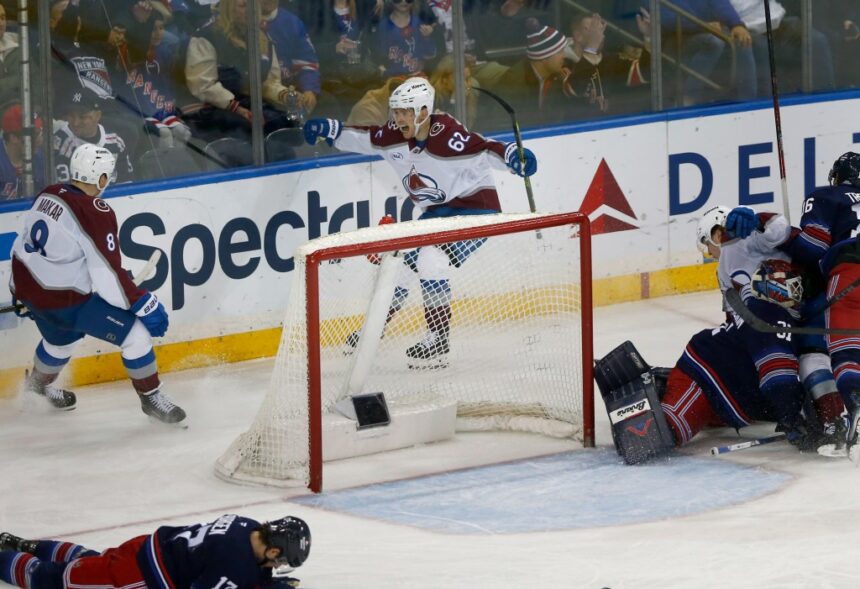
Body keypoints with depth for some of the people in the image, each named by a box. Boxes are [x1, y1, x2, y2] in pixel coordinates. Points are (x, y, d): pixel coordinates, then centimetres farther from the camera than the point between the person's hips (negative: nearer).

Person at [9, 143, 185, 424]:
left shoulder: (48, 195, 2)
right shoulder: (96, 214, -22)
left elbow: (24, 243, 15)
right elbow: (108, 275, -23)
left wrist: (21, 290, 29)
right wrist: (144, 304, -16)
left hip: (28, 286, 9)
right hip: (65, 300, -9)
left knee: (62, 337, 36)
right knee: (135, 332, -1)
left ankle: (38, 384, 60)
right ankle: (151, 398, 10)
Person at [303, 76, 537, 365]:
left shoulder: (448, 136, -28)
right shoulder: (394, 136, -5)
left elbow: (485, 150, -35)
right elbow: (362, 138, 8)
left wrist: (513, 156, -53)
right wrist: (328, 129, -3)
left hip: (475, 205, -8)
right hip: (437, 211, 8)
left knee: (431, 261, -23)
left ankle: (438, 337, -12)